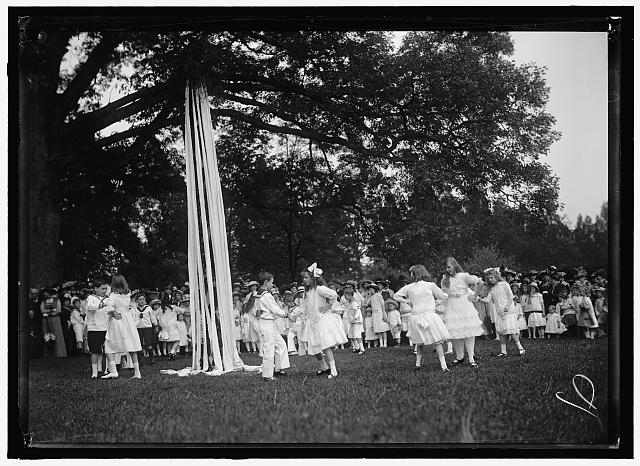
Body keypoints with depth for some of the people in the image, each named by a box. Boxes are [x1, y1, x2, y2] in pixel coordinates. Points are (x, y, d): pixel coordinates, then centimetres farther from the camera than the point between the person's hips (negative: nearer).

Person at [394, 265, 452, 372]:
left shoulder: (409, 287, 2)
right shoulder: (431, 285, -4)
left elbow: (396, 296, 10)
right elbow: (442, 296, 8)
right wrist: (447, 294, 28)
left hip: (415, 317, 3)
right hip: (429, 315, -3)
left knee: (420, 342, 20)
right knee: (437, 341, 1)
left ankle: (418, 363, 18)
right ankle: (443, 365, -6)